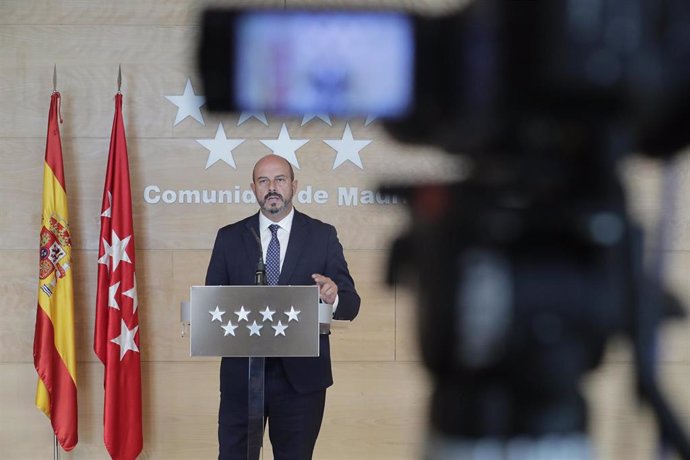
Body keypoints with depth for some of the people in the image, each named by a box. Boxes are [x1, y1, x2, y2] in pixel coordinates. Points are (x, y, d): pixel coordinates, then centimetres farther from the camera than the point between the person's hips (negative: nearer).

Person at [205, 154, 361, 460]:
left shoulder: (323, 236, 1)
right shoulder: (229, 237, 5)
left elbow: (351, 305, -2)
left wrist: (334, 297, -25)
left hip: (302, 374, -1)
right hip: (241, 373, 1)